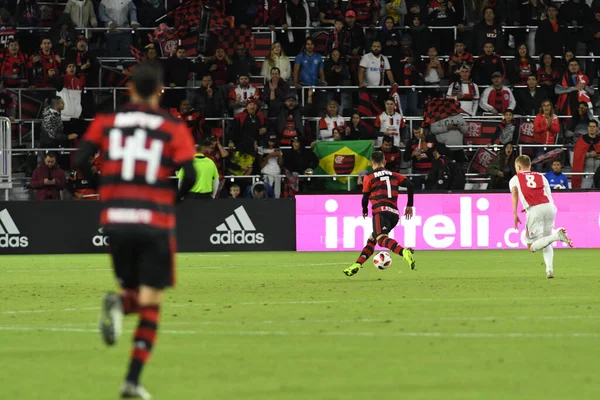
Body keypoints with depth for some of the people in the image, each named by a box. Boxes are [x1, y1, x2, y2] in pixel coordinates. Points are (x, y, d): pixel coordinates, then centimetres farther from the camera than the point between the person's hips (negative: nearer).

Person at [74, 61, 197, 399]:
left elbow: (79, 162, -2)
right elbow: (189, 174, -10)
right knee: (151, 303, 4)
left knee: (134, 293, 20)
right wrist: (174, 198, 9)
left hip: (115, 221, 3)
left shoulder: (105, 123, 7)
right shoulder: (174, 128, 1)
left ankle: (119, 303, -19)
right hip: (156, 223, -3)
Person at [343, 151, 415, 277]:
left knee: (381, 238, -29)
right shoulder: (394, 175, 19)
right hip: (394, 213, 7)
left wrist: (365, 211, 29)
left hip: (381, 211, -7)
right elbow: (410, 185, 8)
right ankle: (357, 265, 21)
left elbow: (365, 198, 9)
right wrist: (409, 206, 15)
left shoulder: (369, 178, 8)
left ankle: (405, 252, -55)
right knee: (372, 239, 22)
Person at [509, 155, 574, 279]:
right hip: (549, 207, 4)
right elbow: (549, 196, 19)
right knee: (546, 243, 19)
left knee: (532, 247, -3)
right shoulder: (541, 176, 27)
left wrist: (515, 214, -5)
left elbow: (514, 193, 0)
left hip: (534, 210, -4)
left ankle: (557, 236, -27)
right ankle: (549, 268, -4)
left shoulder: (515, 179, 19)